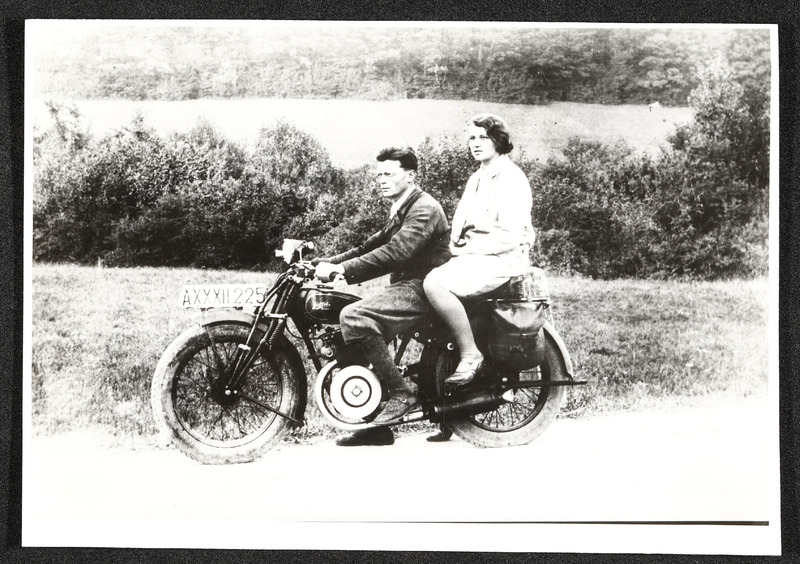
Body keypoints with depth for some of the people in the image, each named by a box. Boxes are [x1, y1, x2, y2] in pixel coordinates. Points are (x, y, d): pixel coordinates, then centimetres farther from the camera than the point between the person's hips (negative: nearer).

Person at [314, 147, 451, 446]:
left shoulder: (424, 208, -11)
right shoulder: (401, 211, 23)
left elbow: (396, 252, -26)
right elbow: (371, 247, 21)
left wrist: (342, 268, -30)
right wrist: (326, 262, 7)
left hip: (422, 289, -10)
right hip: (405, 286, 10)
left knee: (354, 317, -27)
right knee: (350, 329, 2)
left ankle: (401, 393, -20)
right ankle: (375, 427, 6)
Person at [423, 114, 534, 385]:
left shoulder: (512, 179, -9)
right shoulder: (477, 178, 21)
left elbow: (510, 238, -18)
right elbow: (460, 227, 22)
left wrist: (466, 248, -15)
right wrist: (455, 246, 0)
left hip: (501, 260, -10)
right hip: (472, 259, 10)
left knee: (435, 283, -28)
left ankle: (470, 354, -20)